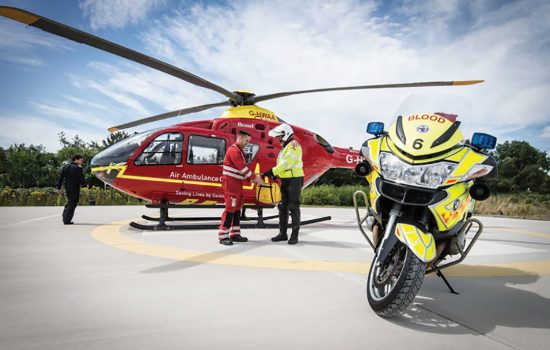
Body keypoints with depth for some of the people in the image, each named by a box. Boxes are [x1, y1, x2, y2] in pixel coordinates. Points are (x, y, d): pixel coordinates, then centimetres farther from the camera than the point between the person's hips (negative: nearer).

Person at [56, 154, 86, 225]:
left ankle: (65, 218, 22)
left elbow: (60, 178, 10)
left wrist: (59, 188, 12)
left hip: (67, 188, 7)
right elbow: (82, 179, -13)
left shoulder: (65, 167, 11)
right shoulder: (78, 168, -11)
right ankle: (67, 220, -2)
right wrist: (84, 185, 5)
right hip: (75, 189, -7)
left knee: (70, 202, 22)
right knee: (72, 204, -1)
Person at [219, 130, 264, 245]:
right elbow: (241, 167, -21)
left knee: (237, 207, 11)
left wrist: (252, 178, 5)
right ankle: (223, 236, -8)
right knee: (230, 208, -11)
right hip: (230, 183, -10)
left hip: (237, 183, 10)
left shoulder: (240, 151, 19)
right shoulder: (234, 150, -14)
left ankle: (235, 234, 18)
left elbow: (243, 168, 18)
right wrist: (255, 177, -18)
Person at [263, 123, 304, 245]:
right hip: (285, 180, 9)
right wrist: (275, 174, 0)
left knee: (293, 207, -5)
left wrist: (273, 171, -22)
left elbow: (286, 162, -21)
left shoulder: (294, 145, -12)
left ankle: (294, 235, 2)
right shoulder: (285, 147, 19)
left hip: (294, 179, -9)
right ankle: (282, 233, 18)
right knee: (282, 207, 10)